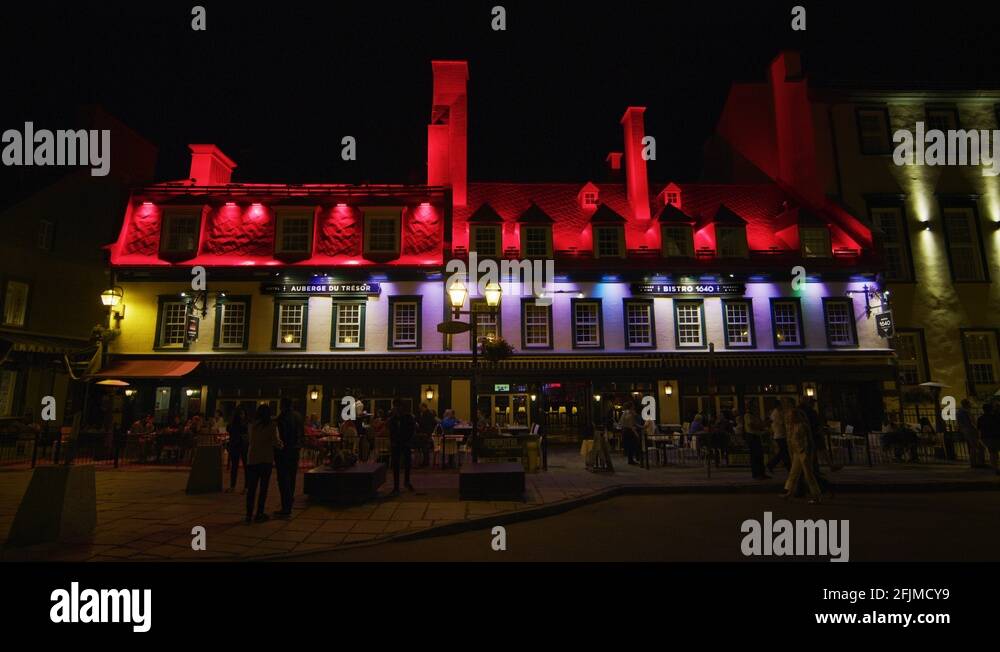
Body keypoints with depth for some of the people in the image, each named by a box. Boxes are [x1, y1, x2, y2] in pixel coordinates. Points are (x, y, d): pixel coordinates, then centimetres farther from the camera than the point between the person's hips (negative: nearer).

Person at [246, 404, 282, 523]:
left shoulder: (253, 425, 2)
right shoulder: (271, 425, -6)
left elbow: (252, 440, 7)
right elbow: (276, 442, -10)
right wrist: (281, 445, 12)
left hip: (252, 459, 3)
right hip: (266, 459, -3)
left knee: (251, 487, 9)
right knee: (263, 487, 6)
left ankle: (249, 514, 13)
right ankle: (259, 514, 7)